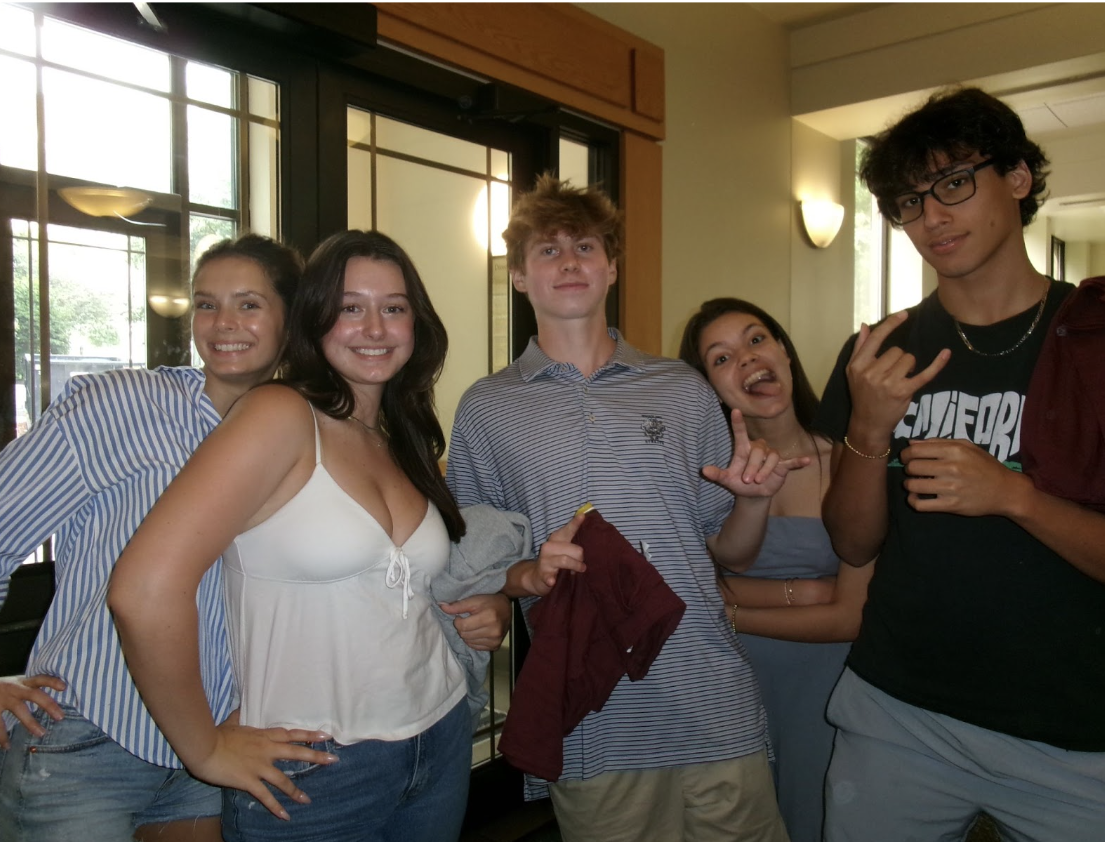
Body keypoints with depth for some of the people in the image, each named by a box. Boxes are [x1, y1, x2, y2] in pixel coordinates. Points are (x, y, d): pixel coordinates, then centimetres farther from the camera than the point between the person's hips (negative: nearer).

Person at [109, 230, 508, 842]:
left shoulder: (406, 444, 6)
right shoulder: (280, 415, -16)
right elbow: (144, 590, -24)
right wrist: (205, 752, -14)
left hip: (443, 744, 7)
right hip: (311, 777, -6)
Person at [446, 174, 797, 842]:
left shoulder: (685, 392, 7)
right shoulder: (486, 409, 4)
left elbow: (731, 552, 11)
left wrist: (753, 496, -9)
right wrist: (532, 573, -13)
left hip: (713, 711, 2)